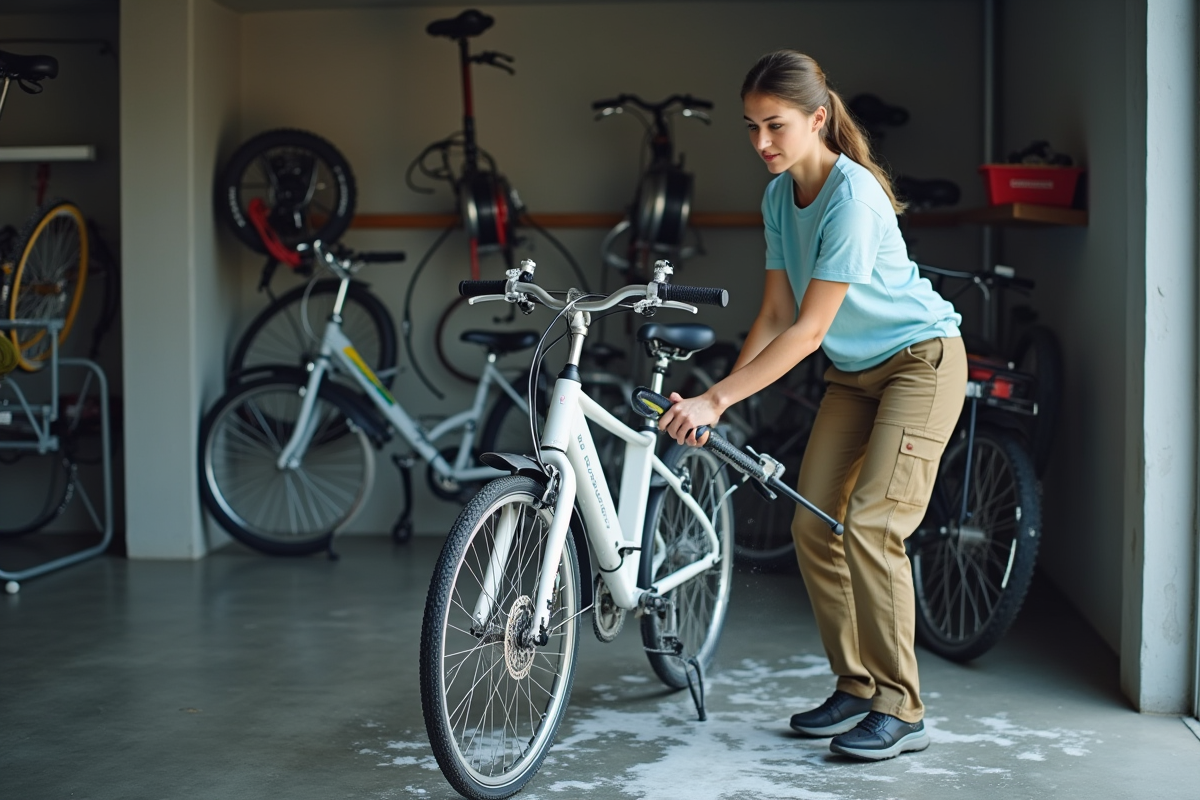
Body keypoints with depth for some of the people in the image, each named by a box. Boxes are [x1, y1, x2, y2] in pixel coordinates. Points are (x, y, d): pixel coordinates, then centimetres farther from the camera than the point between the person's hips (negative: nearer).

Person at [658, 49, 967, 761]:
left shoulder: (852, 195, -26)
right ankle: (857, 688, 14)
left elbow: (809, 330, -27)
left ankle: (902, 710, -8)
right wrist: (717, 399, -8)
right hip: (855, 372, 8)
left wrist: (716, 398, -29)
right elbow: (776, 316, 1)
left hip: (922, 360, -8)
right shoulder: (780, 195, 0)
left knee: (870, 524, -18)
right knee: (813, 524, 2)